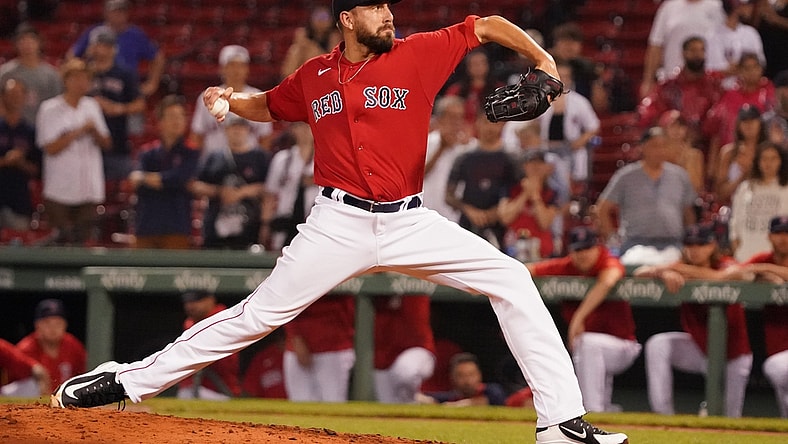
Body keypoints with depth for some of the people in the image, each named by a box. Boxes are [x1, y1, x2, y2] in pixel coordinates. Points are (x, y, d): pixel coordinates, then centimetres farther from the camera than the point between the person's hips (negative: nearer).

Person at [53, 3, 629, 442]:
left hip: (410, 222, 0)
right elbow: (270, 106, 28)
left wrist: (541, 60, -8)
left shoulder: (418, 55, 0)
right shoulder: (313, 78, 7)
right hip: (340, 224, 0)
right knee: (259, 314, -3)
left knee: (510, 280, -12)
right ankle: (127, 381, 6)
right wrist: (229, 100, 9)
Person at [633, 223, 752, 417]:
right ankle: (663, 414, -23)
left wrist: (679, 268, -32)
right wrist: (664, 272, -35)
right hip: (698, 346, 3)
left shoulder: (726, 265, -14)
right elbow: (639, 273, -13)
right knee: (657, 345, -24)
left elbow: (720, 277, -39)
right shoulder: (682, 267, -5)